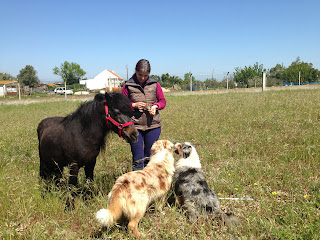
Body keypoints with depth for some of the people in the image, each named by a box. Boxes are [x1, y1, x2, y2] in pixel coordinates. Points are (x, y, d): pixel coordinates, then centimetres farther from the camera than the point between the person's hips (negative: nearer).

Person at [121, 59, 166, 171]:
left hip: (153, 125, 2)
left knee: (150, 157, 11)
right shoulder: (128, 86, -1)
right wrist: (134, 105, -14)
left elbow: (163, 101, 12)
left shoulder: (155, 84, 4)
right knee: (138, 158, 0)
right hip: (135, 126, -2)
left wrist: (155, 106, -9)